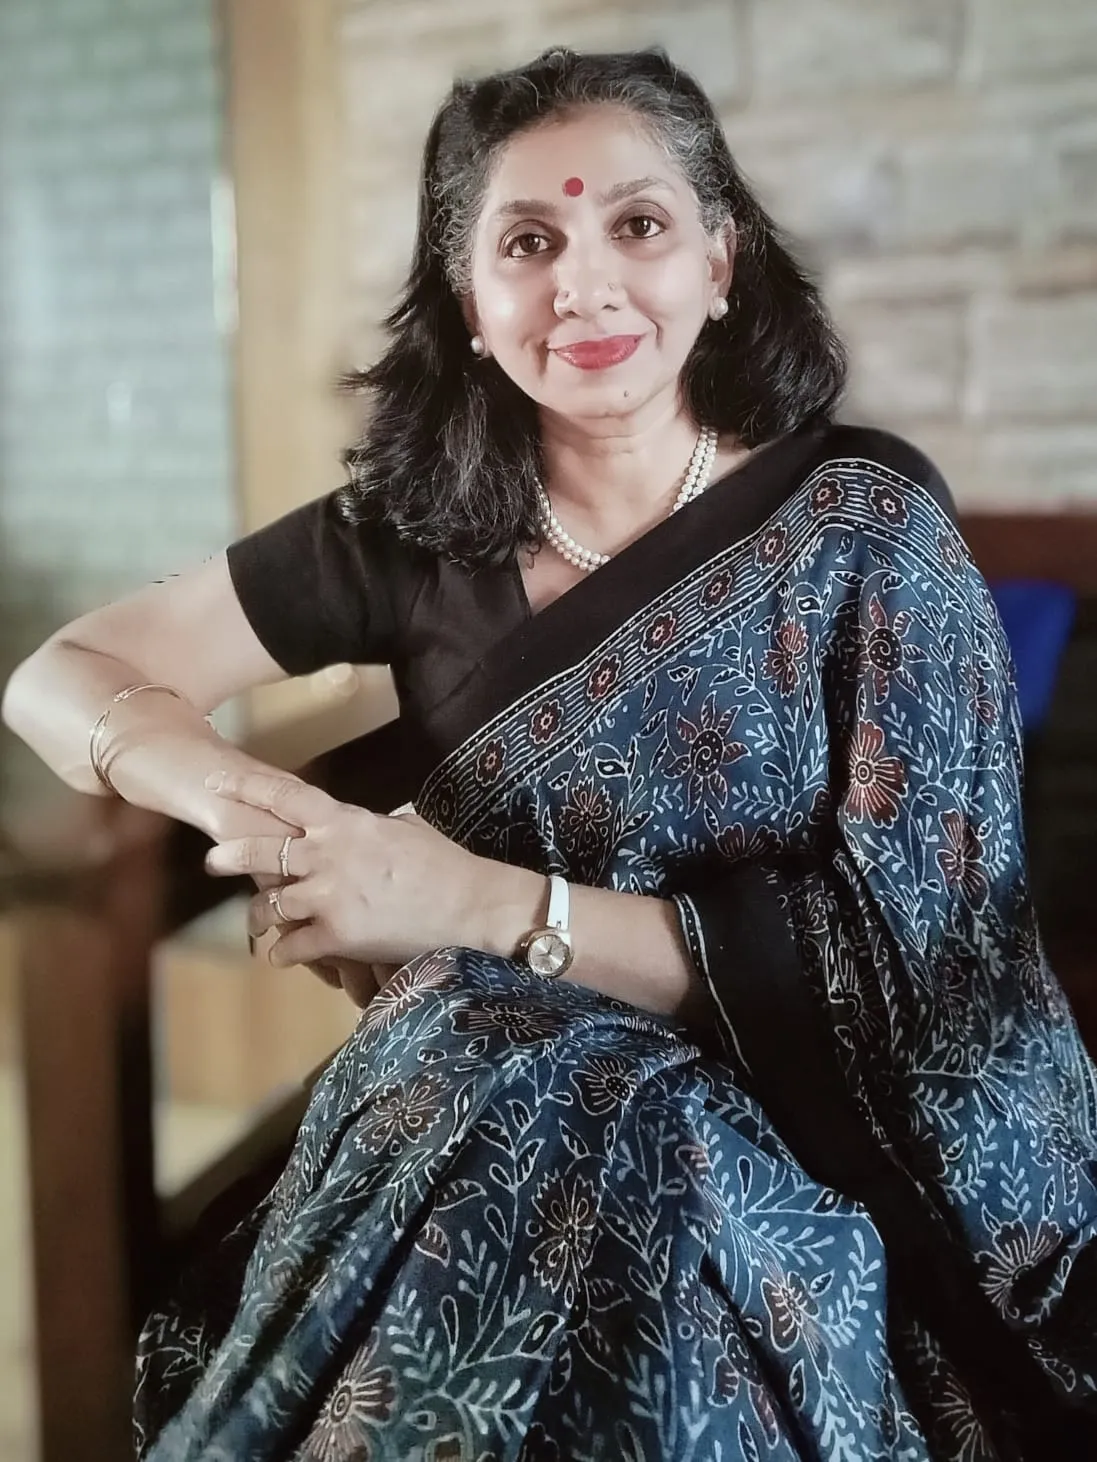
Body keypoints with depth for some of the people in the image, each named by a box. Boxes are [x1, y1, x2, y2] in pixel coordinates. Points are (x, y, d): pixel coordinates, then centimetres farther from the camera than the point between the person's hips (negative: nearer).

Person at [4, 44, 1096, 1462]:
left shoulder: (864, 521, -6)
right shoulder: (416, 532, 1)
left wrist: (482, 904, -21)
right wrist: (243, 797, -17)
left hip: (798, 1153, -1)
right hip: (472, 1122, 2)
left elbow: (913, 949, -12)